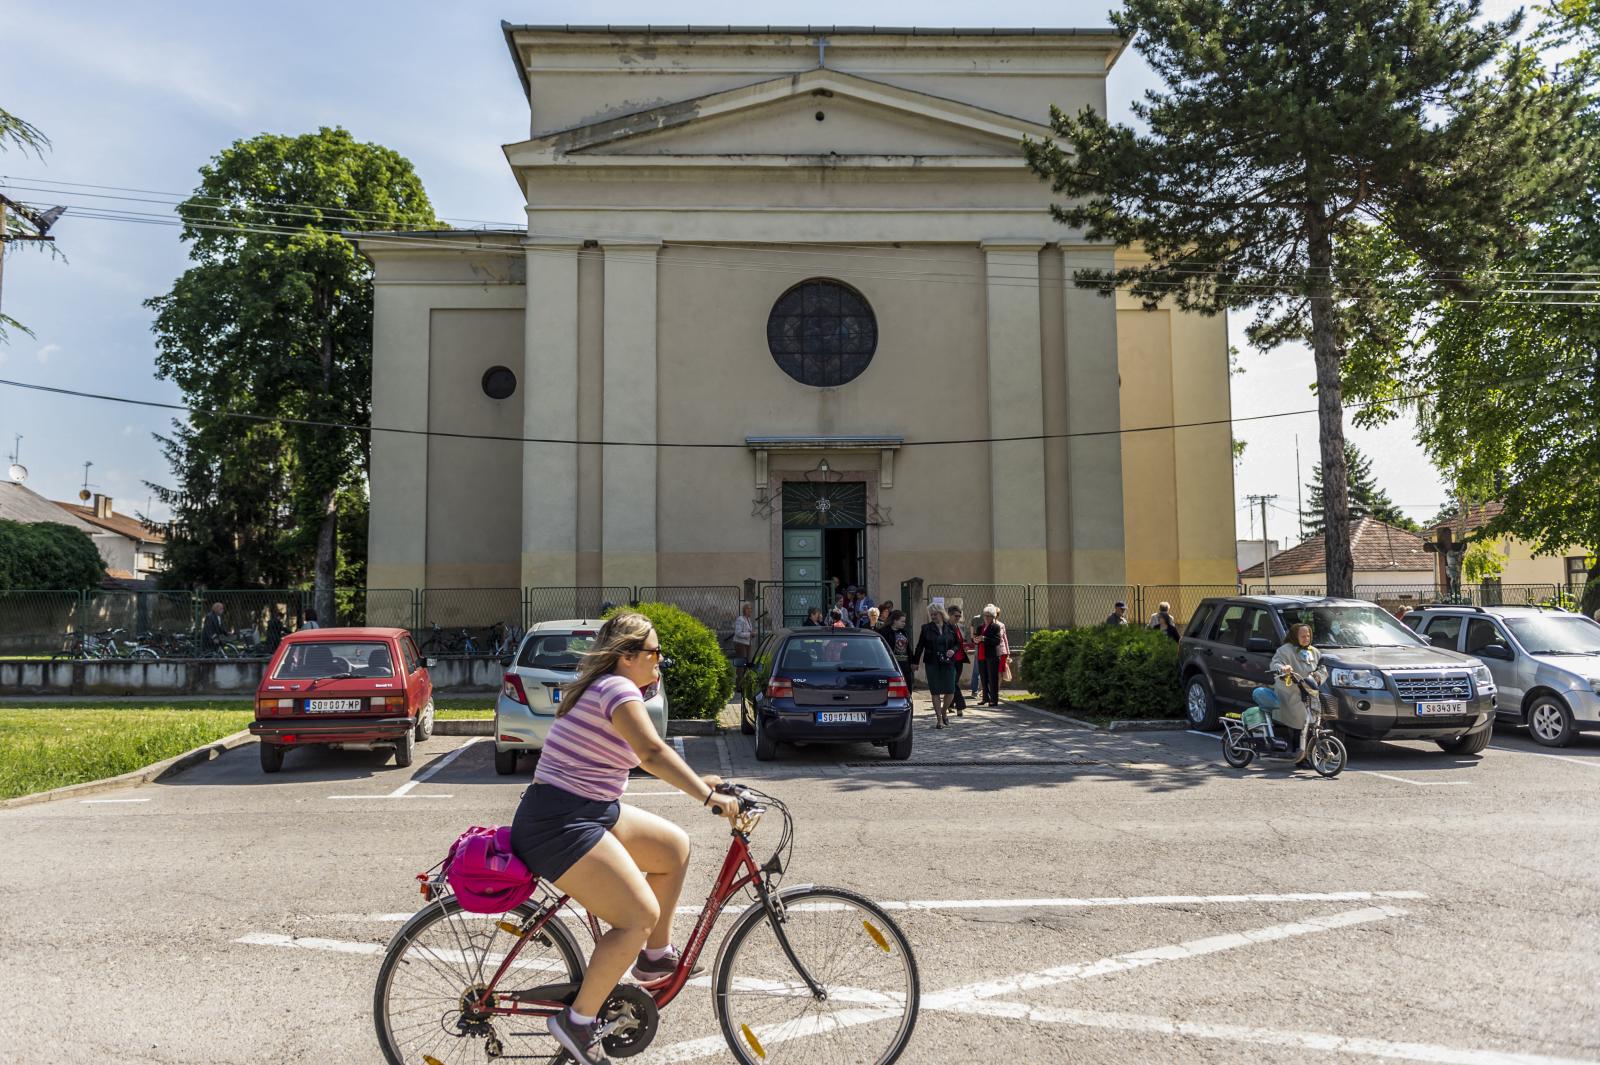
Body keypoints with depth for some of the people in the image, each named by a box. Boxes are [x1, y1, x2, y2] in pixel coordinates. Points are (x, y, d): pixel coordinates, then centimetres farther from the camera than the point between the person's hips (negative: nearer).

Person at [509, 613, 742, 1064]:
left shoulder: (603, 688, 15)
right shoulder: (617, 688, -16)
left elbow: (641, 755, 24)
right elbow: (653, 752, -30)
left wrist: (696, 780, 20)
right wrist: (708, 796, -32)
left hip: (591, 811, 11)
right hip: (558, 825, -11)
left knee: (675, 846, 11)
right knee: (640, 917, -15)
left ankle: (656, 956, 22)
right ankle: (577, 1021, -1)